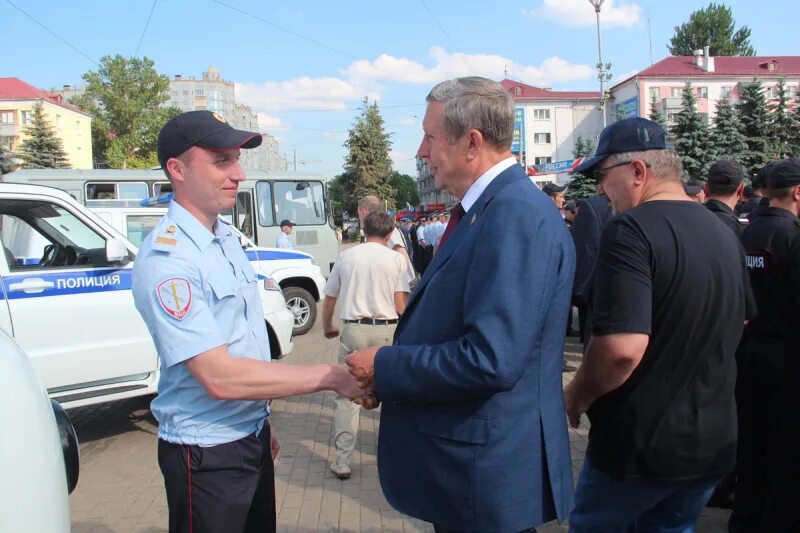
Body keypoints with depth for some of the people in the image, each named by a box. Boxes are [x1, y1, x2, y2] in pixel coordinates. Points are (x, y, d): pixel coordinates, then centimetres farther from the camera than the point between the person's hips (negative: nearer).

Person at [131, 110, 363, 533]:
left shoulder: (226, 237, 5)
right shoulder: (166, 259, -22)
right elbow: (219, 378, -27)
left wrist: (262, 423, 16)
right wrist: (332, 376, -26)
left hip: (253, 437, 8)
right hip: (208, 454, -8)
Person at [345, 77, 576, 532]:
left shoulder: (517, 213, -22)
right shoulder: (487, 208, 9)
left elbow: (490, 359, -29)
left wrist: (385, 367, -17)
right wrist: (388, 381, 4)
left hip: (489, 471, -9)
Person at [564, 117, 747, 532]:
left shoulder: (632, 230, -21)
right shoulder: (724, 233, 6)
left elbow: (623, 346, -30)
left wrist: (574, 399, -13)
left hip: (640, 442, -7)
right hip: (713, 441, 7)